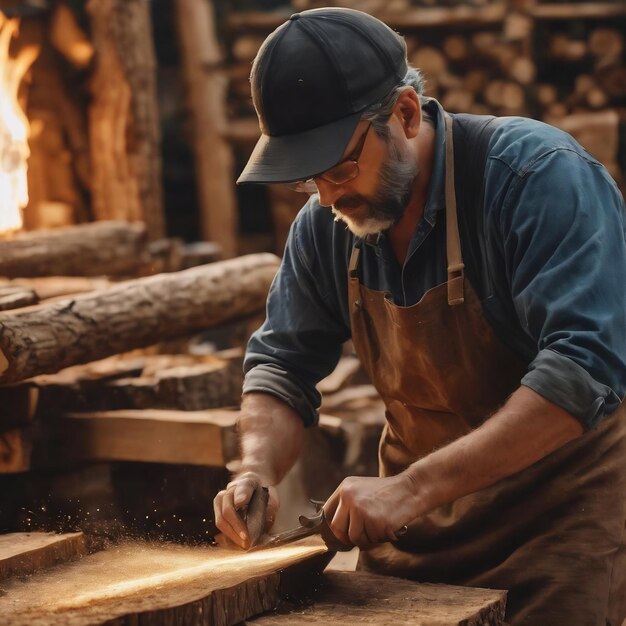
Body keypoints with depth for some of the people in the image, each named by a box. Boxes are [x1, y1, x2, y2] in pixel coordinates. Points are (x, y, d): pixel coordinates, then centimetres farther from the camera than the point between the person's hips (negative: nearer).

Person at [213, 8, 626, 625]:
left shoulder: (538, 175, -22)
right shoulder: (325, 225, -2)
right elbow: (282, 365, 7)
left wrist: (413, 489, -35)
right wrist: (258, 469, -15)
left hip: (562, 505, -5)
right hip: (418, 516, 6)